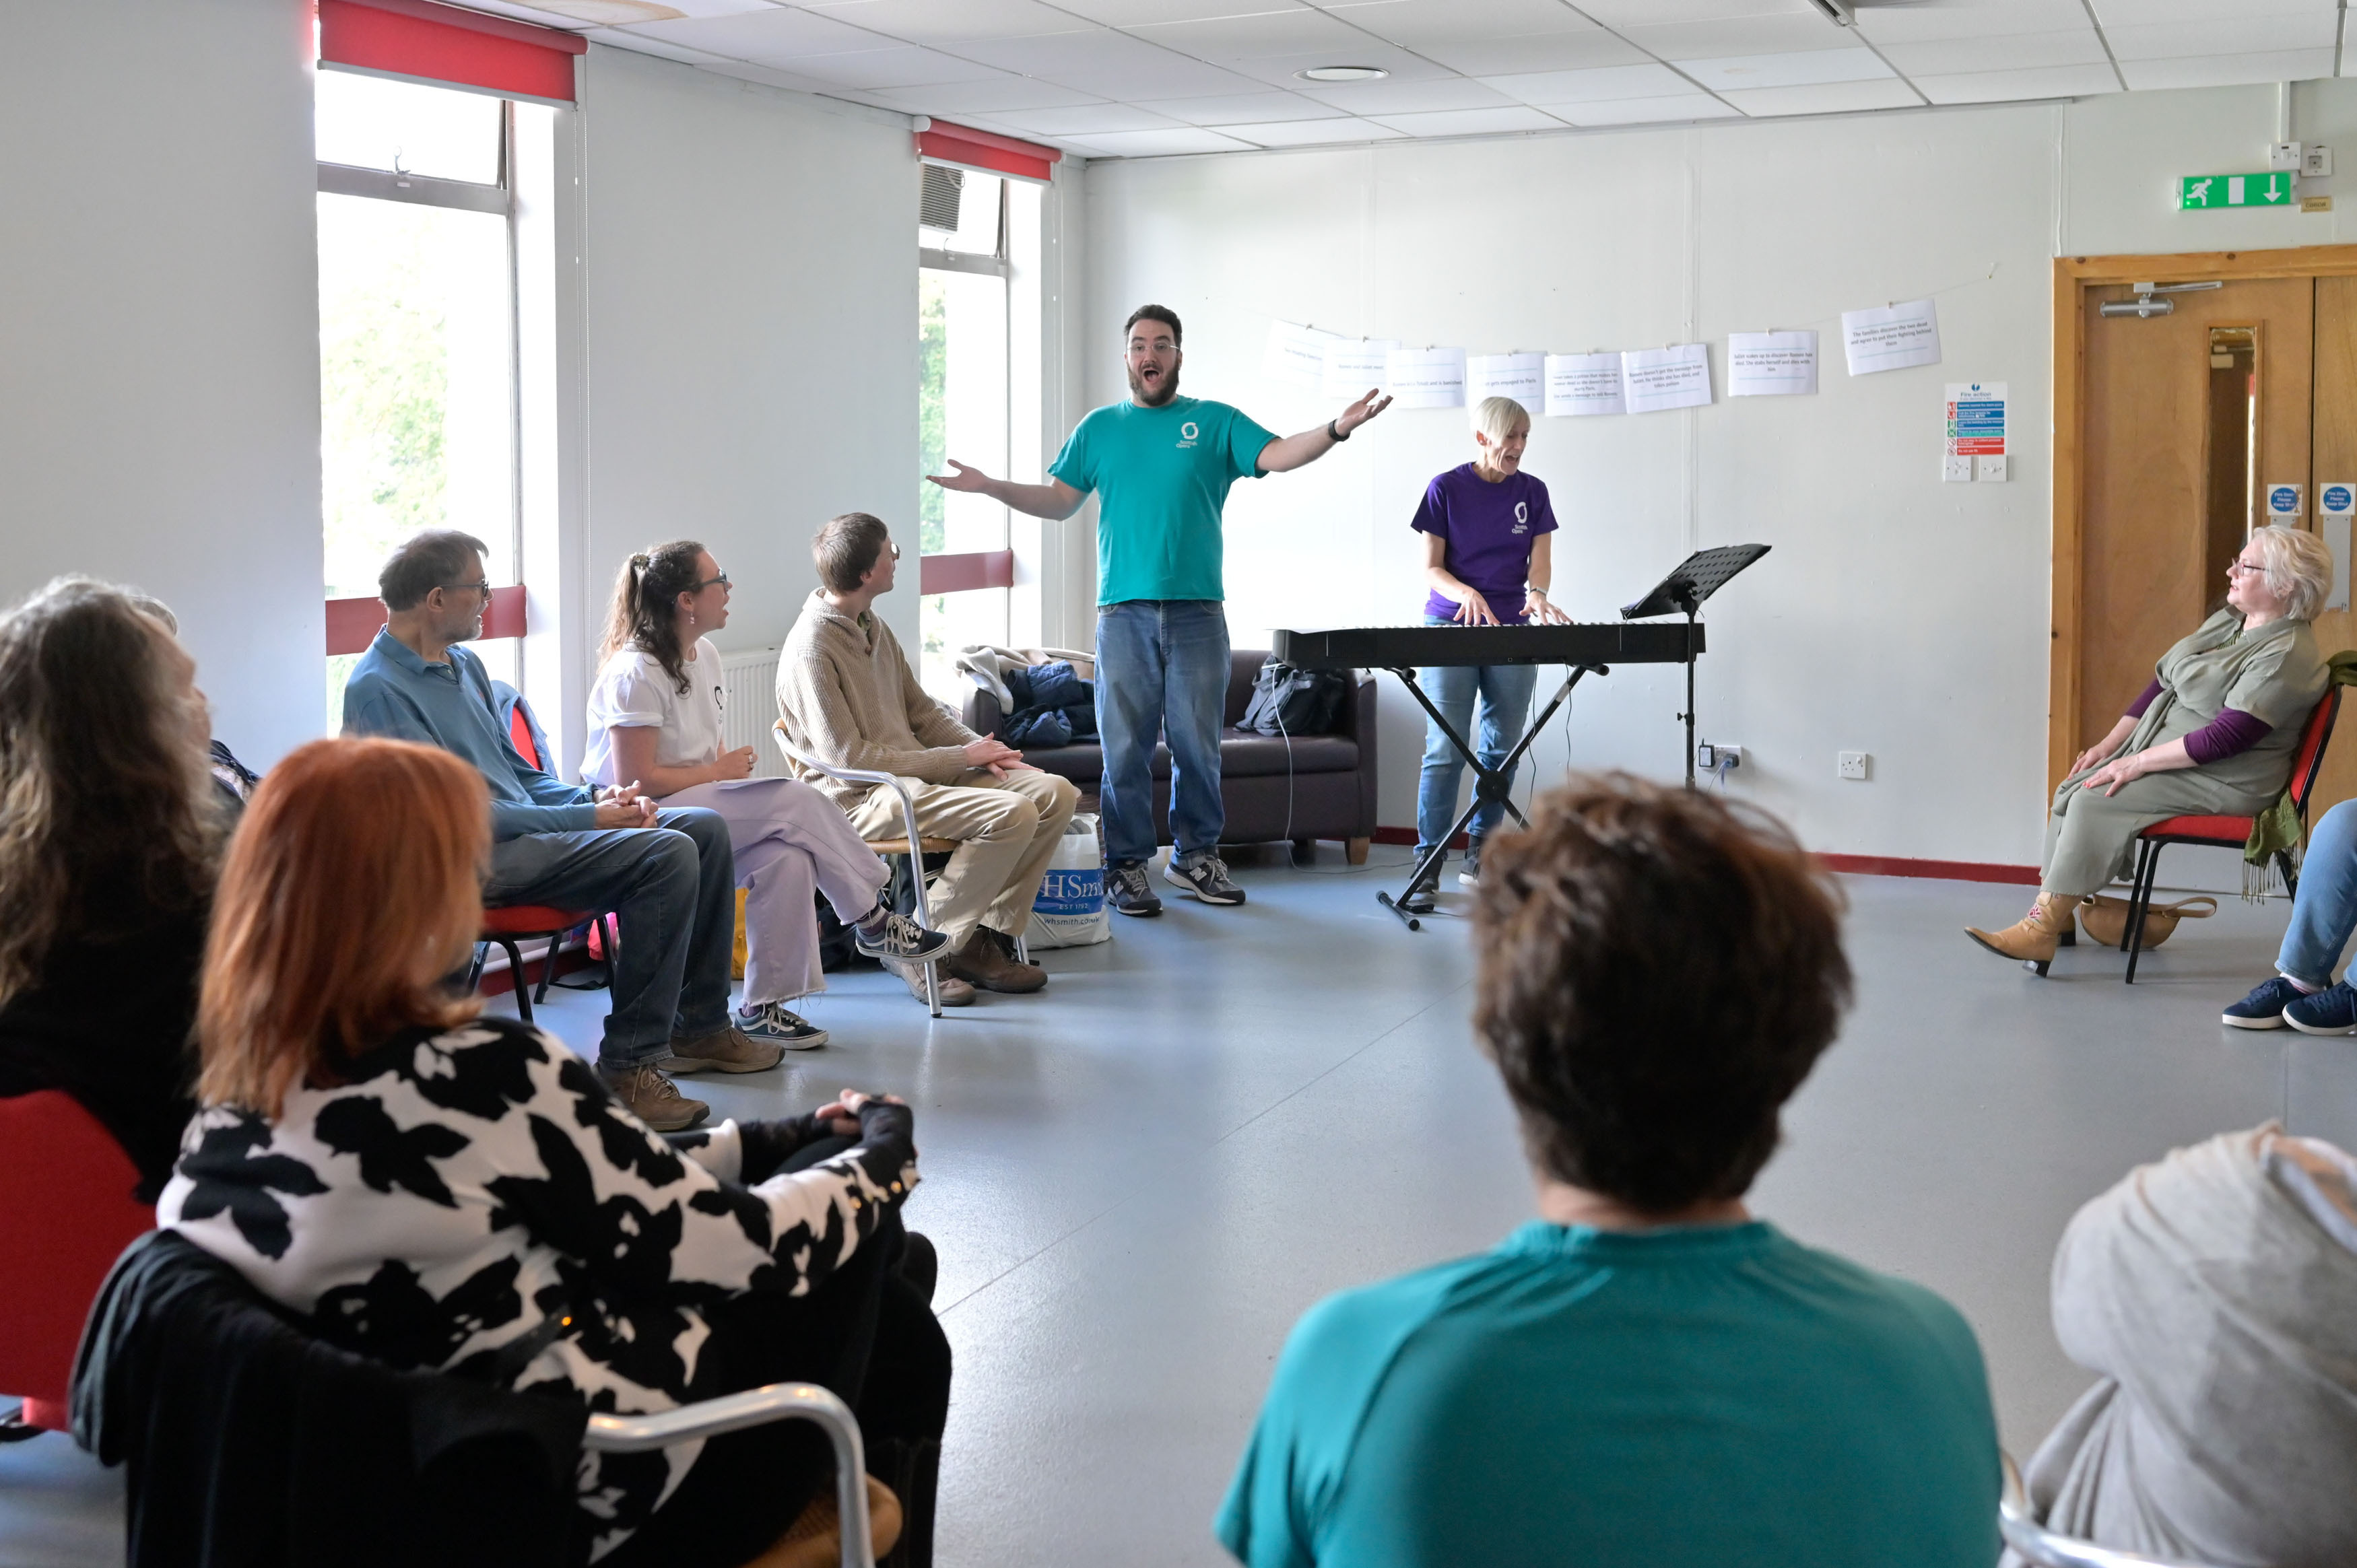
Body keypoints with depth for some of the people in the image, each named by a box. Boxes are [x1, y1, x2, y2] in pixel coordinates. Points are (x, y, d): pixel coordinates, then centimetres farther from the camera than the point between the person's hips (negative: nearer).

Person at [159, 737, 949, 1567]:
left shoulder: (240, 1093, -2)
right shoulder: (480, 1077, -26)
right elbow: (736, 1248, -15)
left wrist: (767, 1142, 14)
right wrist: (881, 1159, 3)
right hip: (605, 1493, -7)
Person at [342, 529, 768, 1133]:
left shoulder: (465, 665, 17)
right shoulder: (379, 690, -14)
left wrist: (593, 798, 3)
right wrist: (586, 820, -18)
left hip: (526, 828, 10)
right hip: (475, 859, -10)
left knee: (705, 828, 4)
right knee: (668, 855, -26)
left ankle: (699, 1026, 12)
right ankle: (627, 1067, -23)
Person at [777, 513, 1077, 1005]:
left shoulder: (873, 627, 13)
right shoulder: (811, 650, -15)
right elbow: (848, 758, -18)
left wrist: (982, 748, 0)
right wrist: (959, 759, -15)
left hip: (918, 772, 9)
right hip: (861, 799, -9)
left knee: (1055, 793, -6)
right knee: (1013, 815, -27)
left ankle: (986, 938, -2)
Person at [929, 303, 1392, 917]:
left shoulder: (1216, 422, 9)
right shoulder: (1099, 428, 14)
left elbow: (1277, 456, -6)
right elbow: (1057, 502, 13)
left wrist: (1335, 429, -22)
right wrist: (990, 487, 2)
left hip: (1198, 612, 0)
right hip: (1123, 612, 0)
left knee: (1198, 744, 5)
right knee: (1125, 747, 1)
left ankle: (1196, 856, 18)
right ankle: (1128, 866, 8)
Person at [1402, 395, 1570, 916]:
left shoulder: (1532, 492, 7)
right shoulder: (1446, 489, -2)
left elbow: (1540, 559, 3)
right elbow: (1431, 567, -3)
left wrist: (1537, 592, -20)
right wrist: (1466, 593, -22)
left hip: (1512, 631, 4)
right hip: (1451, 628, -4)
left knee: (1502, 750, 7)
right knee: (1445, 750, -10)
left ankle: (1479, 856, 19)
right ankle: (1427, 867, -8)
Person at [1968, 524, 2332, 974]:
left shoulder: (2287, 654, -17)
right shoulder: (2225, 623, 12)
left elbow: (2226, 738, -23)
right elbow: (2162, 683, 14)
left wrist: (2138, 762, -21)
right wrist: (2108, 745, 4)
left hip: (2227, 780, -9)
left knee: (2097, 800, -23)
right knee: (2072, 789, -7)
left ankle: (2043, 929, -21)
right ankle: (2052, 913, -10)